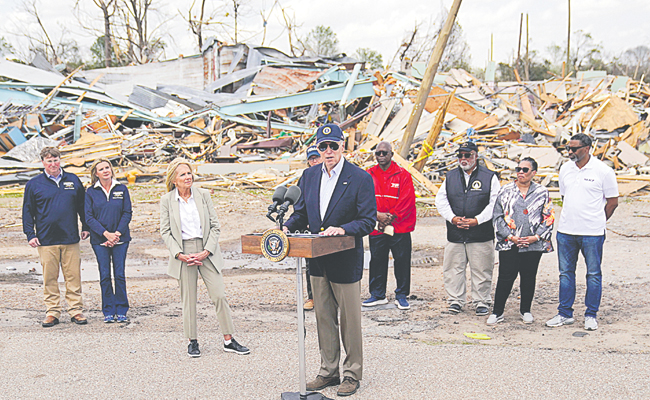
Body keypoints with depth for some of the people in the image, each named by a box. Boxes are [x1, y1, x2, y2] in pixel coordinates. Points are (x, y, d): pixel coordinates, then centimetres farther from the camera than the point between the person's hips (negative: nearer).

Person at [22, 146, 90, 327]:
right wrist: (30, 234, 0)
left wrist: (86, 227, 12)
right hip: (46, 240, -1)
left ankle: (76, 310, 9)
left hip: (70, 239, 1)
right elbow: (28, 211, 8)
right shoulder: (34, 184, 6)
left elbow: (82, 206, 17)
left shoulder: (73, 180, 10)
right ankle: (52, 312, 11)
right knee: (49, 278, 3)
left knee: (73, 276, 2)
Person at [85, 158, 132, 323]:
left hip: (120, 238, 0)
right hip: (99, 240, 0)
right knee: (104, 276, 1)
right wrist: (106, 234, -13)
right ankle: (108, 311, 10)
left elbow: (127, 214, 2)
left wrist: (117, 233, -10)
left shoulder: (122, 189, 4)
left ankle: (121, 311, 9)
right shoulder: (90, 192, 2)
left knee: (120, 274, 0)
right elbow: (89, 217, -2)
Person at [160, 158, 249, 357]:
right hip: (183, 253, -1)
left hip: (207, 252, 1)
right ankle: (192, 342, 17)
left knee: (219, 294, -3)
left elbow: (215, 225, 4)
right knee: (188, 299, 3)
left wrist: (206, 251, -8)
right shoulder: (166, 201, 2)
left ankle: (229, 340, 6)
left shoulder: (203, 195, 4)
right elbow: (165, 232, 1)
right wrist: (179, 254, -11)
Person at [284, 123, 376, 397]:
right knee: (324, 318, 14)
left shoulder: (360, 178, -10)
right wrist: (287, 227, -7)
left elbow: (368, 221, -12)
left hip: (346, 261, -5)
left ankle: (352, 374, 18)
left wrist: (343, 229, -28)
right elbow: (301, 213, 13)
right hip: (318, 261, 5)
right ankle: (328, 371, 26)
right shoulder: (309, 176, 7)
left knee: (350, 320, 5)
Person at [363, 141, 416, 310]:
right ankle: (378, 295, 20)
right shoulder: (369, 175, 7)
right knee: (377, 261, 8)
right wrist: (377, 215, -12)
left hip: (400, 227, -2)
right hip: (376, 228, 2)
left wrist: (391, 217, -13)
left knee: (402, 261, 2)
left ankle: (401, 296, 14)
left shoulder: (403, 175, -1)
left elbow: (407, 201, -7)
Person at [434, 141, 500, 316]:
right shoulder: (450, 176, 12)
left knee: (481, 270, 3)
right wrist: (452, 218, -7)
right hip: (455, 234, 3)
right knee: (453, 268, 6)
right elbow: (440, 200, 8)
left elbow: (494, 203, -3)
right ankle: (455, 300, 18)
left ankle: (482, 302, 16)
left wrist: (477, 220, -13)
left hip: (481, 233, -3)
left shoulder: (489, 177, 2)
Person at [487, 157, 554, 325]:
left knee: (529, 277, 10)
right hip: (509, 244, -1)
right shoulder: (505, 191, 5)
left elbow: (549, 218, 5)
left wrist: (536, 237, -7)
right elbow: (497, 217, 4)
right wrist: (510, 236, -7)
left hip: (533, 244, 1)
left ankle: (525, 310, 25)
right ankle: (497, 312, 7)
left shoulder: (542, 192, 6)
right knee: (505, 277, -3)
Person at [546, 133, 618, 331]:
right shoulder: (565, 169, 8)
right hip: (565, 231, 5)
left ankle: (591, 315, 15)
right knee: (566, 272, 10)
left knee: (593, 274, 4)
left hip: (592, 233, -4)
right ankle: (565, 314, 19)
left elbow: (613, 201, 0)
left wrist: (597, 222, 7)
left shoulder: (603, 171, -7)